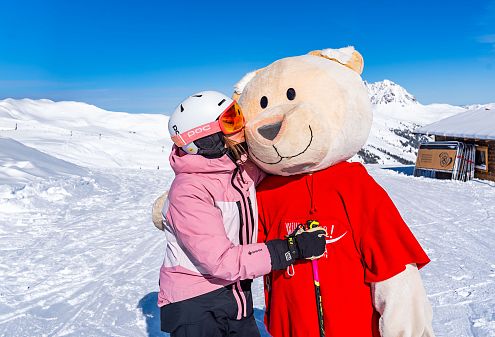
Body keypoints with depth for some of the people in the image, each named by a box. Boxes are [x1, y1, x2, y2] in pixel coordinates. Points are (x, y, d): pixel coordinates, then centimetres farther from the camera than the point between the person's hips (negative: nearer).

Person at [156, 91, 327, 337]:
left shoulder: (243, 167, -5)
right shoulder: (188, 192, -24)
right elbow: (221, 261, -27)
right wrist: (293, 248, -27)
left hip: (237, 294, 7)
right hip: (194, 304, -6)